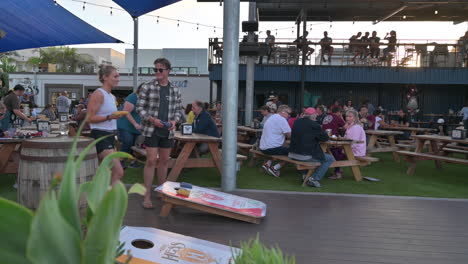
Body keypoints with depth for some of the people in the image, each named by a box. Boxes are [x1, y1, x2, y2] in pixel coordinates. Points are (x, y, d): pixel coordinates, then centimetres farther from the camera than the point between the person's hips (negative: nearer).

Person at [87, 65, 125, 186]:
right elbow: (90, 118, -16)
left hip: (110, 136, 9)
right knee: (119, 172, -16)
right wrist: (109, 117, -26)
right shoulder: (98, 94, -10)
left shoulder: (112, 96, 17)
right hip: (100, 135, -9)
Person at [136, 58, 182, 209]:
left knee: (164, 161, 11)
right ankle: (147, 196, 2)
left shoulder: (175, 90, 7)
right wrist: (152, 119, -17)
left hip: (167, 131, 4)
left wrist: (174, 120, -6)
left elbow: (178, 109, 14)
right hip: (151, 130, -4)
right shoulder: (147, 87, -3)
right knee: (151, 161, -6)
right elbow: (140, 107, -3)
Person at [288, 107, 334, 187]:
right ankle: (314, 178, -1)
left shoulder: (296, 122, 8)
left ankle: (305, 175, 29)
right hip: (306, 156, -8)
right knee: (330, 159, 5)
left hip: (293, 155, 8)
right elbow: (325, 138, -2)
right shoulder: (313, 124, -12)